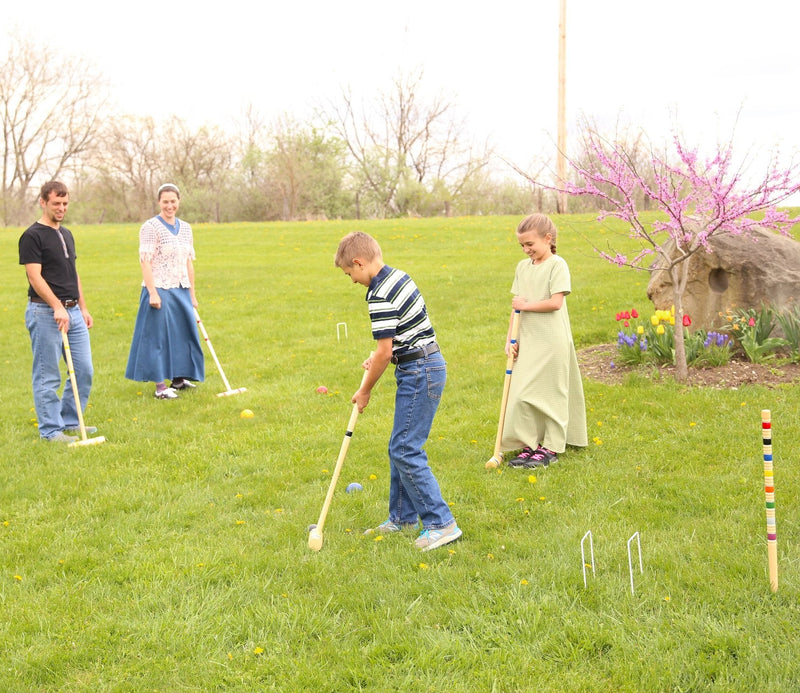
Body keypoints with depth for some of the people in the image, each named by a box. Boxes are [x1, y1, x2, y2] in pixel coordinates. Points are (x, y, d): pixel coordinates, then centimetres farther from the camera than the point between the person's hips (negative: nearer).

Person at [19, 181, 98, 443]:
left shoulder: (67, 234, 16)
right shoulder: (32, 236, -9)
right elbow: (35, 276, -17)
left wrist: (83, 308, 17)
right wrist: (57, 307, -25)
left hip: (73, 311, 8)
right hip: (45, 313, -8)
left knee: (84, 370, 8)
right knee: (48, 376, -1)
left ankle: (70, 422, 21)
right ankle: (50, 430, 7)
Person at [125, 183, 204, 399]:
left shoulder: (185, 228, 11)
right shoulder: (151, 227, -8)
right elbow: (145, 261, -13)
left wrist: (192, 293, 14)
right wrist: (152, 292, -20)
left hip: (181, 291, 7)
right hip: (160, 290, -7)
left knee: (184, 333, 13)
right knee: (159, 335, -3)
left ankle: (179, 379, 28)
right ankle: (160, 386, 2)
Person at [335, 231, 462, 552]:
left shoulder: (380, 296, -20)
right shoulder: (399, 277, 11)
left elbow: (385, 351, -18)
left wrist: (365, 391, -5)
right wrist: (378, 356, 11)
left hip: (419, 374, -10)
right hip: (426, 366, 10)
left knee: (405, 450, -8)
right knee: (400, 447, 16)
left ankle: (441, 523, -6)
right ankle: (403, 517, 26)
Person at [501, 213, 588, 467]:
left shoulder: (557, 265, -8)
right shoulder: (522, 267, 12)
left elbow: (556, 302, -18)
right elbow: (516, 305, 13)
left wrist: (526, 305, -10)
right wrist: (510, 339, 7)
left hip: (552, 342, -6)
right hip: (528, 341, 6)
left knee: (550, 394, 1)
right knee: (521, 395, 5)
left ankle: (551, 448, 11)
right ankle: (529, 445, 15)